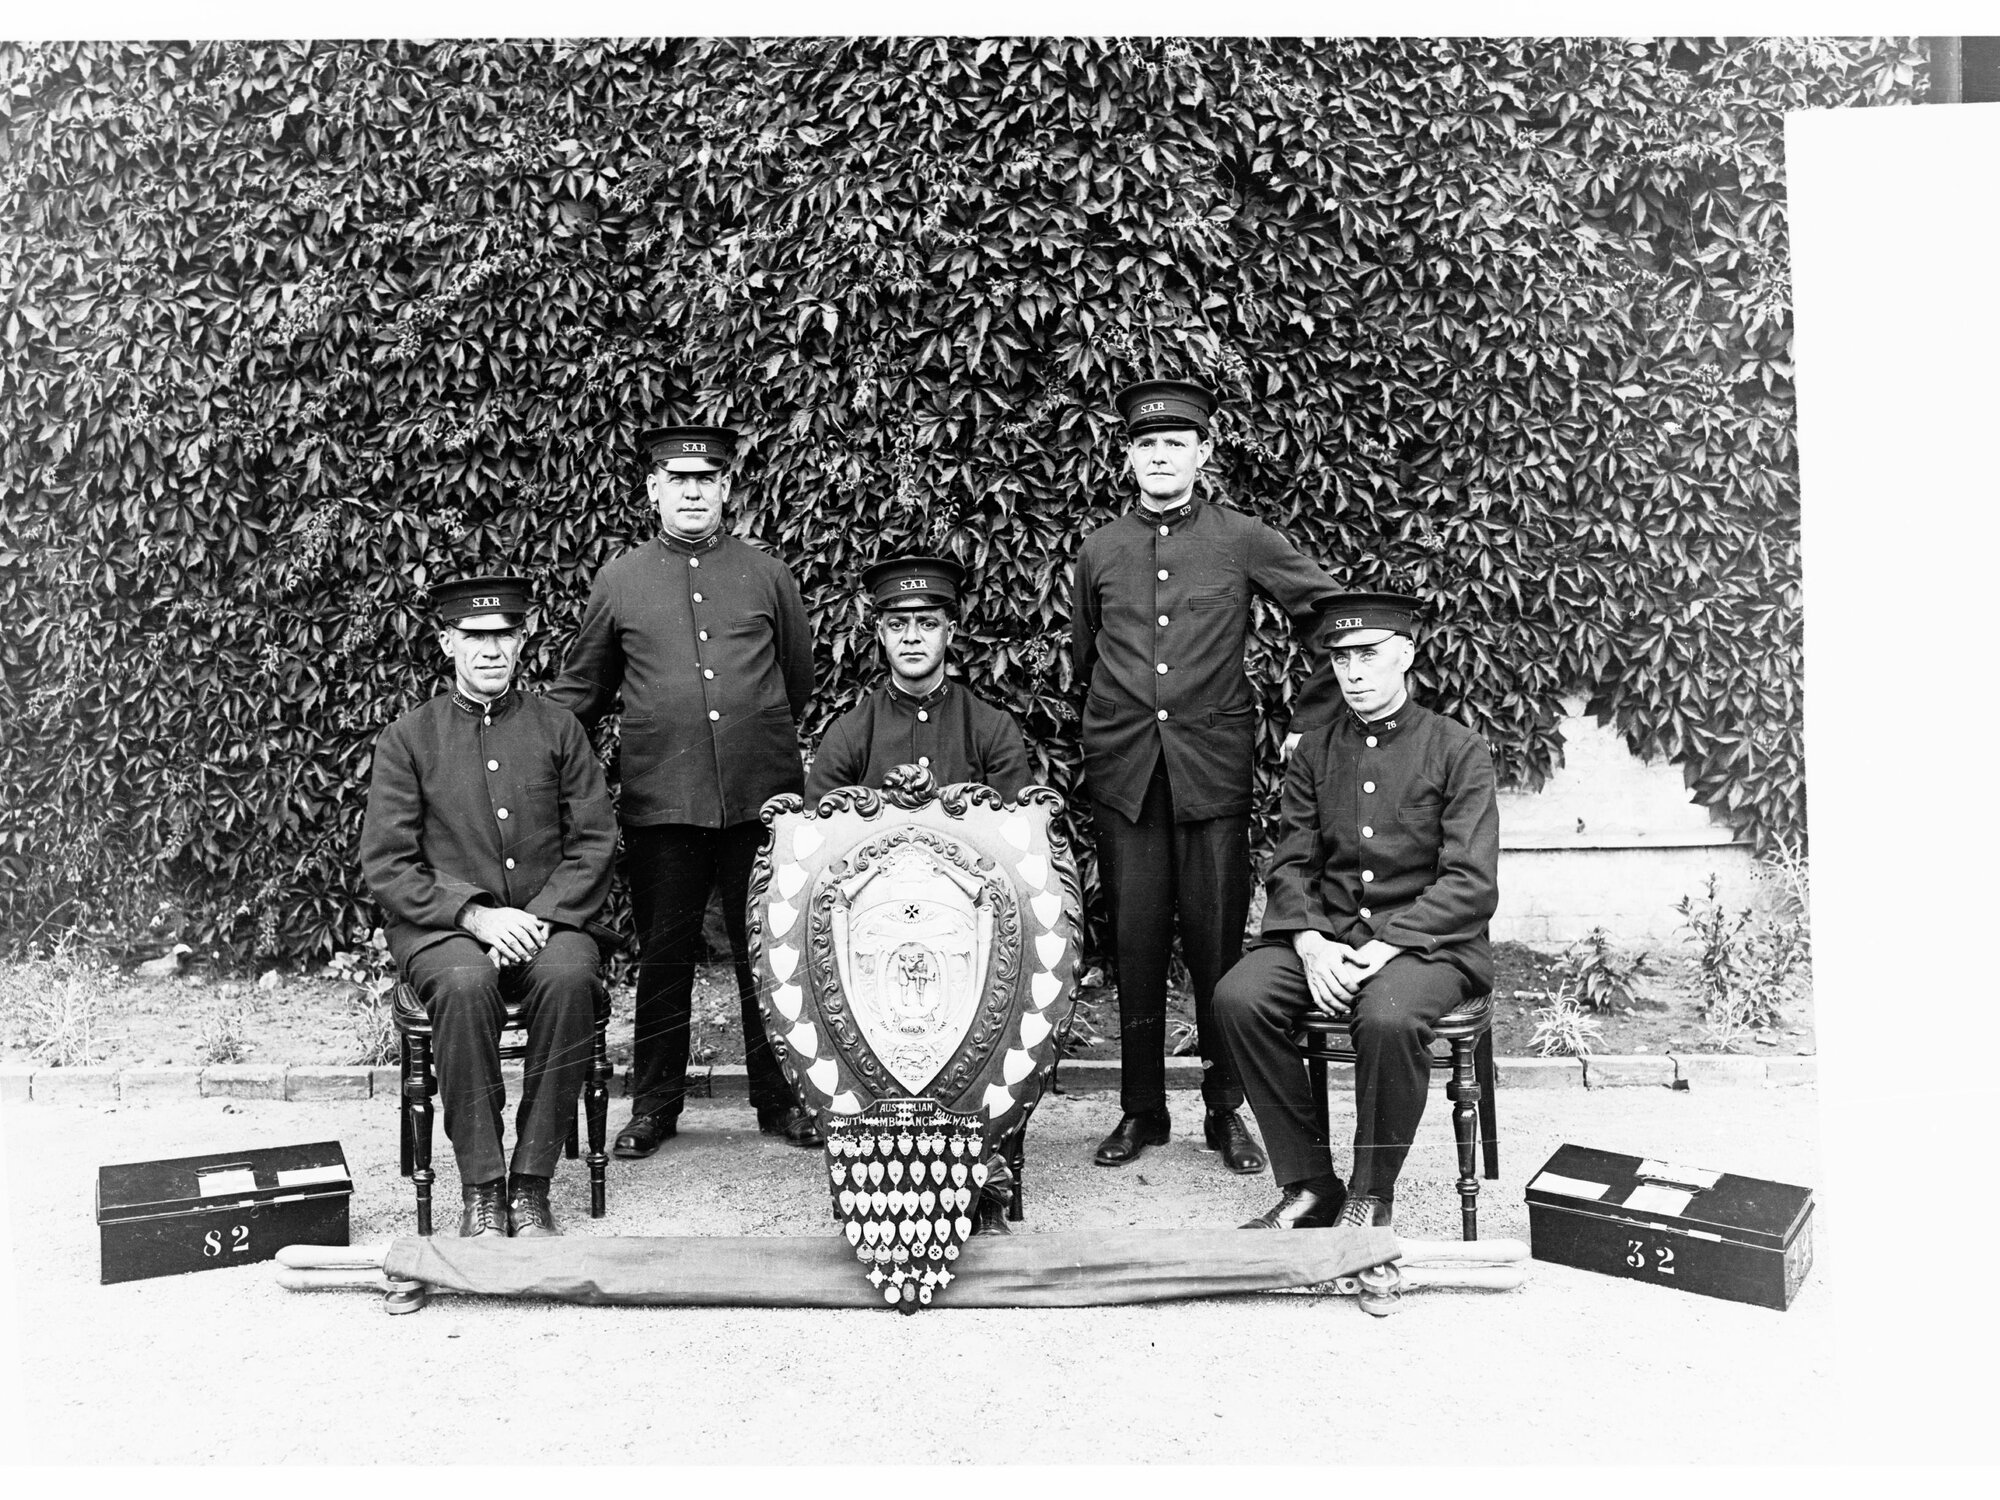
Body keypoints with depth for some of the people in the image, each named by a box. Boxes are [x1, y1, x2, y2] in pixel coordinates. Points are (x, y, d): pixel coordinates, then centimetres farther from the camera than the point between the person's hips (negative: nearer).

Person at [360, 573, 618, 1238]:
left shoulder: (557, 727, 11)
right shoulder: (409, 737, 7)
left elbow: (596, 840, 5)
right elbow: (386, 864, 0)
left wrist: (541, 914, -11)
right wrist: (474, 915, -14)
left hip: (547, 918, 1)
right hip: (442, 925, -1)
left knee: (569, 978, -32)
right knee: (464, 984, -34)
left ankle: (531, 1184, -21)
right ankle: (481, 1189, -21)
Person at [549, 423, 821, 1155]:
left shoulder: (768, 576, 8)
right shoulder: (617, 581, 7)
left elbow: (798, 679, 18)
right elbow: (579, 689, 14)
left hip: (760, 796, 1)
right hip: (660, 800, 0)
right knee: (663, 953, 8)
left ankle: (780, 1097, 21)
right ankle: (654, 1104, 21)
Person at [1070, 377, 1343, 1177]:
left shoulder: (1242, 540, 3)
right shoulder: (1099, 550, 10)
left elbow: (1334, 607, 6)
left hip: (1212, 763, -2)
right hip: (1123, 770, 2)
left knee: (1216, 938, 2)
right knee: (1134, 939, 5)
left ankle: (1226, 1110, 16)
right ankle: (1140, 1110, 17)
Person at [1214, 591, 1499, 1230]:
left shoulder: (1457, 748, 0)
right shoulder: (1313, 751, 13)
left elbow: (1472, 883, -8)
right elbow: (1291, 865, 8)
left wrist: (1385, 947, -19)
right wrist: (1310, 943, -12)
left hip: (1427, 940, -4)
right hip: (1324, 933, 4)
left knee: (1388, 1017, -36)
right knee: (1239, 996, -23)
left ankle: (1371, 1197, -11)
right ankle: (1308, 1186, -9)